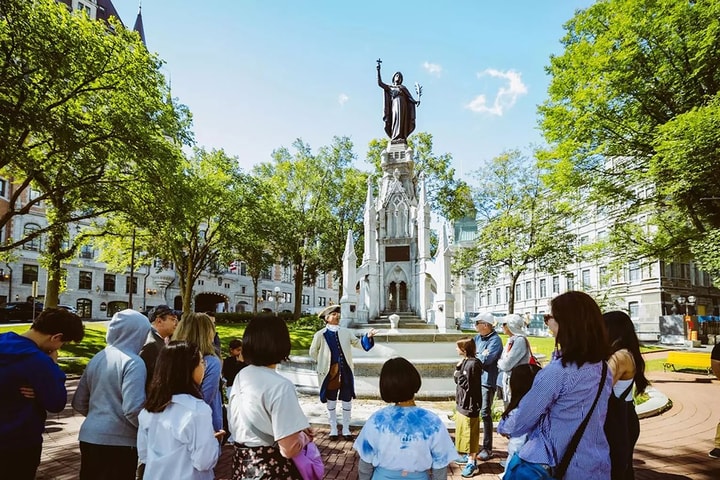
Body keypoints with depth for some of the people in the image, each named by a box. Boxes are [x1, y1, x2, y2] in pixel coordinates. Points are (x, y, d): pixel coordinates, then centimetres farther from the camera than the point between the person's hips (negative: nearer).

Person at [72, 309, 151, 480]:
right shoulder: (133, 362, -15)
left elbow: (79, 403, 14)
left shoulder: (97, 358, 8)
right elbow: (133, 410, -23)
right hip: (119, 442, -7)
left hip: (89, 437, 7)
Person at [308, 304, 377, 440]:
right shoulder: (320, 335, -6)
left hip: (346, 372, 2)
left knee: (347, 401, 10)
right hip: (330, 373, -2)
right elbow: (313, 352, 5)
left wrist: (367, 337, -15)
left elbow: (357, 343, 1)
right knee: (331, 402, 11)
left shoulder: (346, 332, 3)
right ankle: (333, 429, 26)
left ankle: (346, 429, 24)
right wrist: (323, 362, 7)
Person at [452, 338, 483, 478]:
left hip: (469, 404, -10)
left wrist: (458, 373, -18)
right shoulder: (464, 361, 7)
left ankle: (472, 463, 9)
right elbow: (458, 380, 8)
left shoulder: (473, 364, -22)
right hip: (462, 403, 10)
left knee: (470, 434, 0)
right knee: (463, 432, 20)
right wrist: (457, 368, -3)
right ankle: (468, 456, 34)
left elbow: (468, 385, -23)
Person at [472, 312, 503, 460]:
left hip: (487, 380, -8)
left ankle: (487, 448, 1)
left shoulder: (495, 340, -12)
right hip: (475, 379, 8)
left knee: (485, 413, -7)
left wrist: (474, 356, -4)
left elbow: (486, 360, -21)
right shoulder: (478, 337, 12)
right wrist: (480, 356, -7)